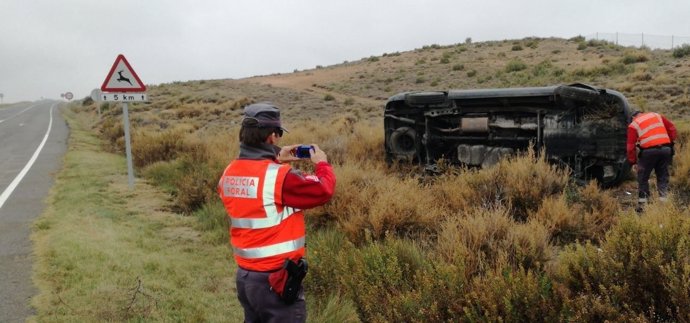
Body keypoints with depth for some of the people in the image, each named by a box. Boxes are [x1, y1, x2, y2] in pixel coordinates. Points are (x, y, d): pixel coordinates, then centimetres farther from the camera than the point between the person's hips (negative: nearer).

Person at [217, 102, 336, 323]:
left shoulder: (229, 174, 1)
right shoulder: (280, 177, -21)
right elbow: (324, 191, -13)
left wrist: (276, 161, 15)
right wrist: (322, 164, 5)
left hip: (244, 275, 8)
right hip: (276, 280, -8)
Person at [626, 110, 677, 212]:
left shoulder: (633, 125, 9)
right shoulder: (656, 115, 19)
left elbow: (631, 146, 2)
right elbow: (671, 128, 11)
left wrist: (633, 162, 6)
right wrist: (670, 142, 18)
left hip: (649, 151, -3)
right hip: (665, 149, 3)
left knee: (643, 178, 10)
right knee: (663, 177, 14)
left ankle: (642, 205, 9)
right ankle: (664, 203, 11)